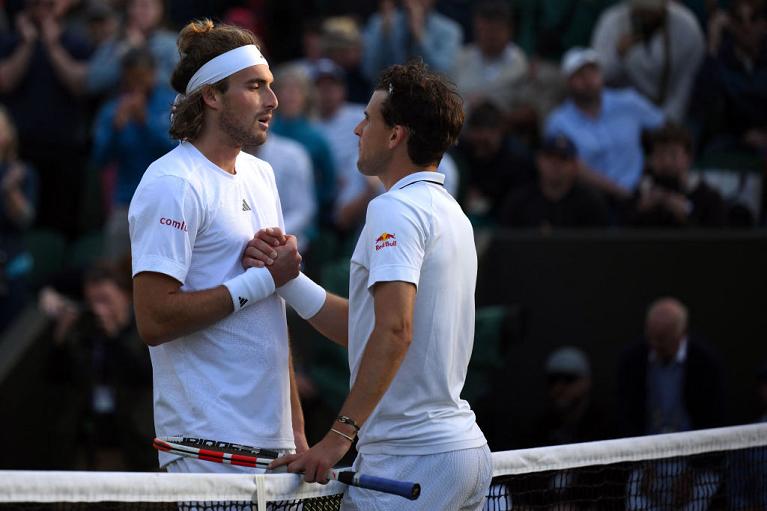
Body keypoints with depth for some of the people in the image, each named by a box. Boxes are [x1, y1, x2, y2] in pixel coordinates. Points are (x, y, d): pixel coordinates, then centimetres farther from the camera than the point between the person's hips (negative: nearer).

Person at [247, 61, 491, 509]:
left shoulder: (396, 209, -12)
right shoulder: (449, 212, 18)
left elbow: (394, 330, -25)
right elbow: (362, 329, 17)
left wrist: (341, 434, -26)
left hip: (411, 458, -10)